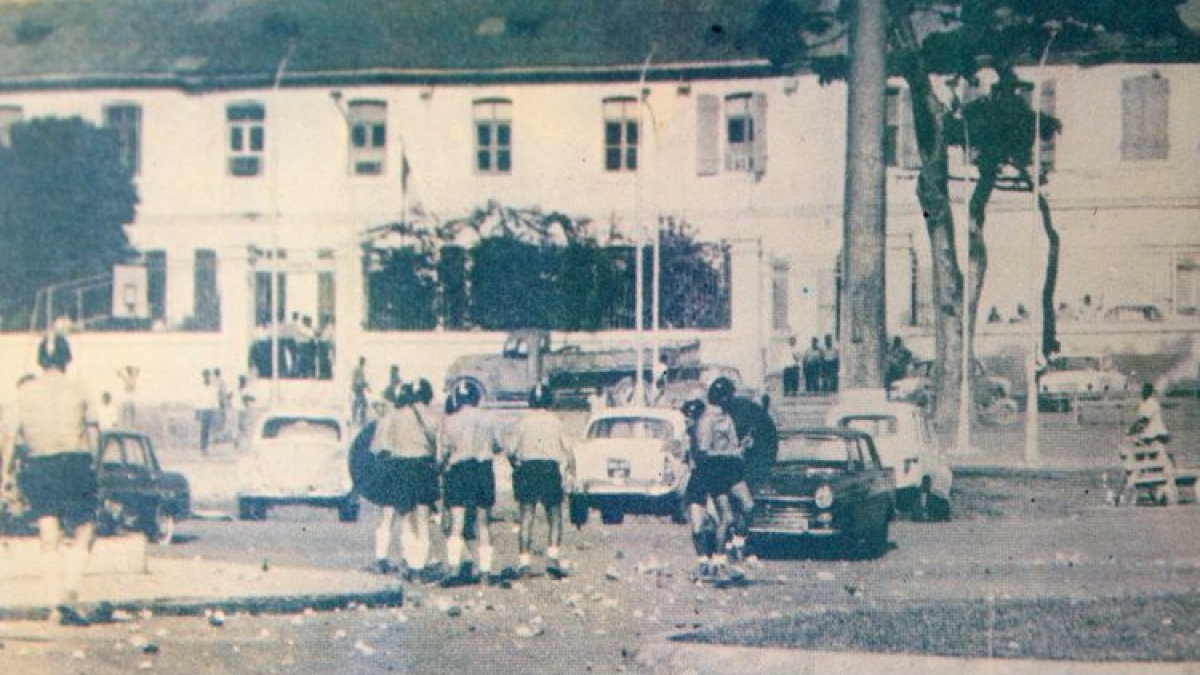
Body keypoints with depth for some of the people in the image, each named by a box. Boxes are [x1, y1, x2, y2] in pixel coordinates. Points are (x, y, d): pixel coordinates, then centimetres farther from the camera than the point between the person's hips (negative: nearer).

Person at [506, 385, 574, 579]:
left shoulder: (523, 421, 4)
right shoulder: (555, 421, 4)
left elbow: (511, 450, -1)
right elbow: (567, 448, 0)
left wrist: (516, 467, 16)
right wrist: (571, 472, 10)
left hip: (527, 470, 1)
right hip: (551, 469, -1)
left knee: (526, 519, 4)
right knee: (555, 517, 7)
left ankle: (524, 560, -3)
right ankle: (553, 557, -7)